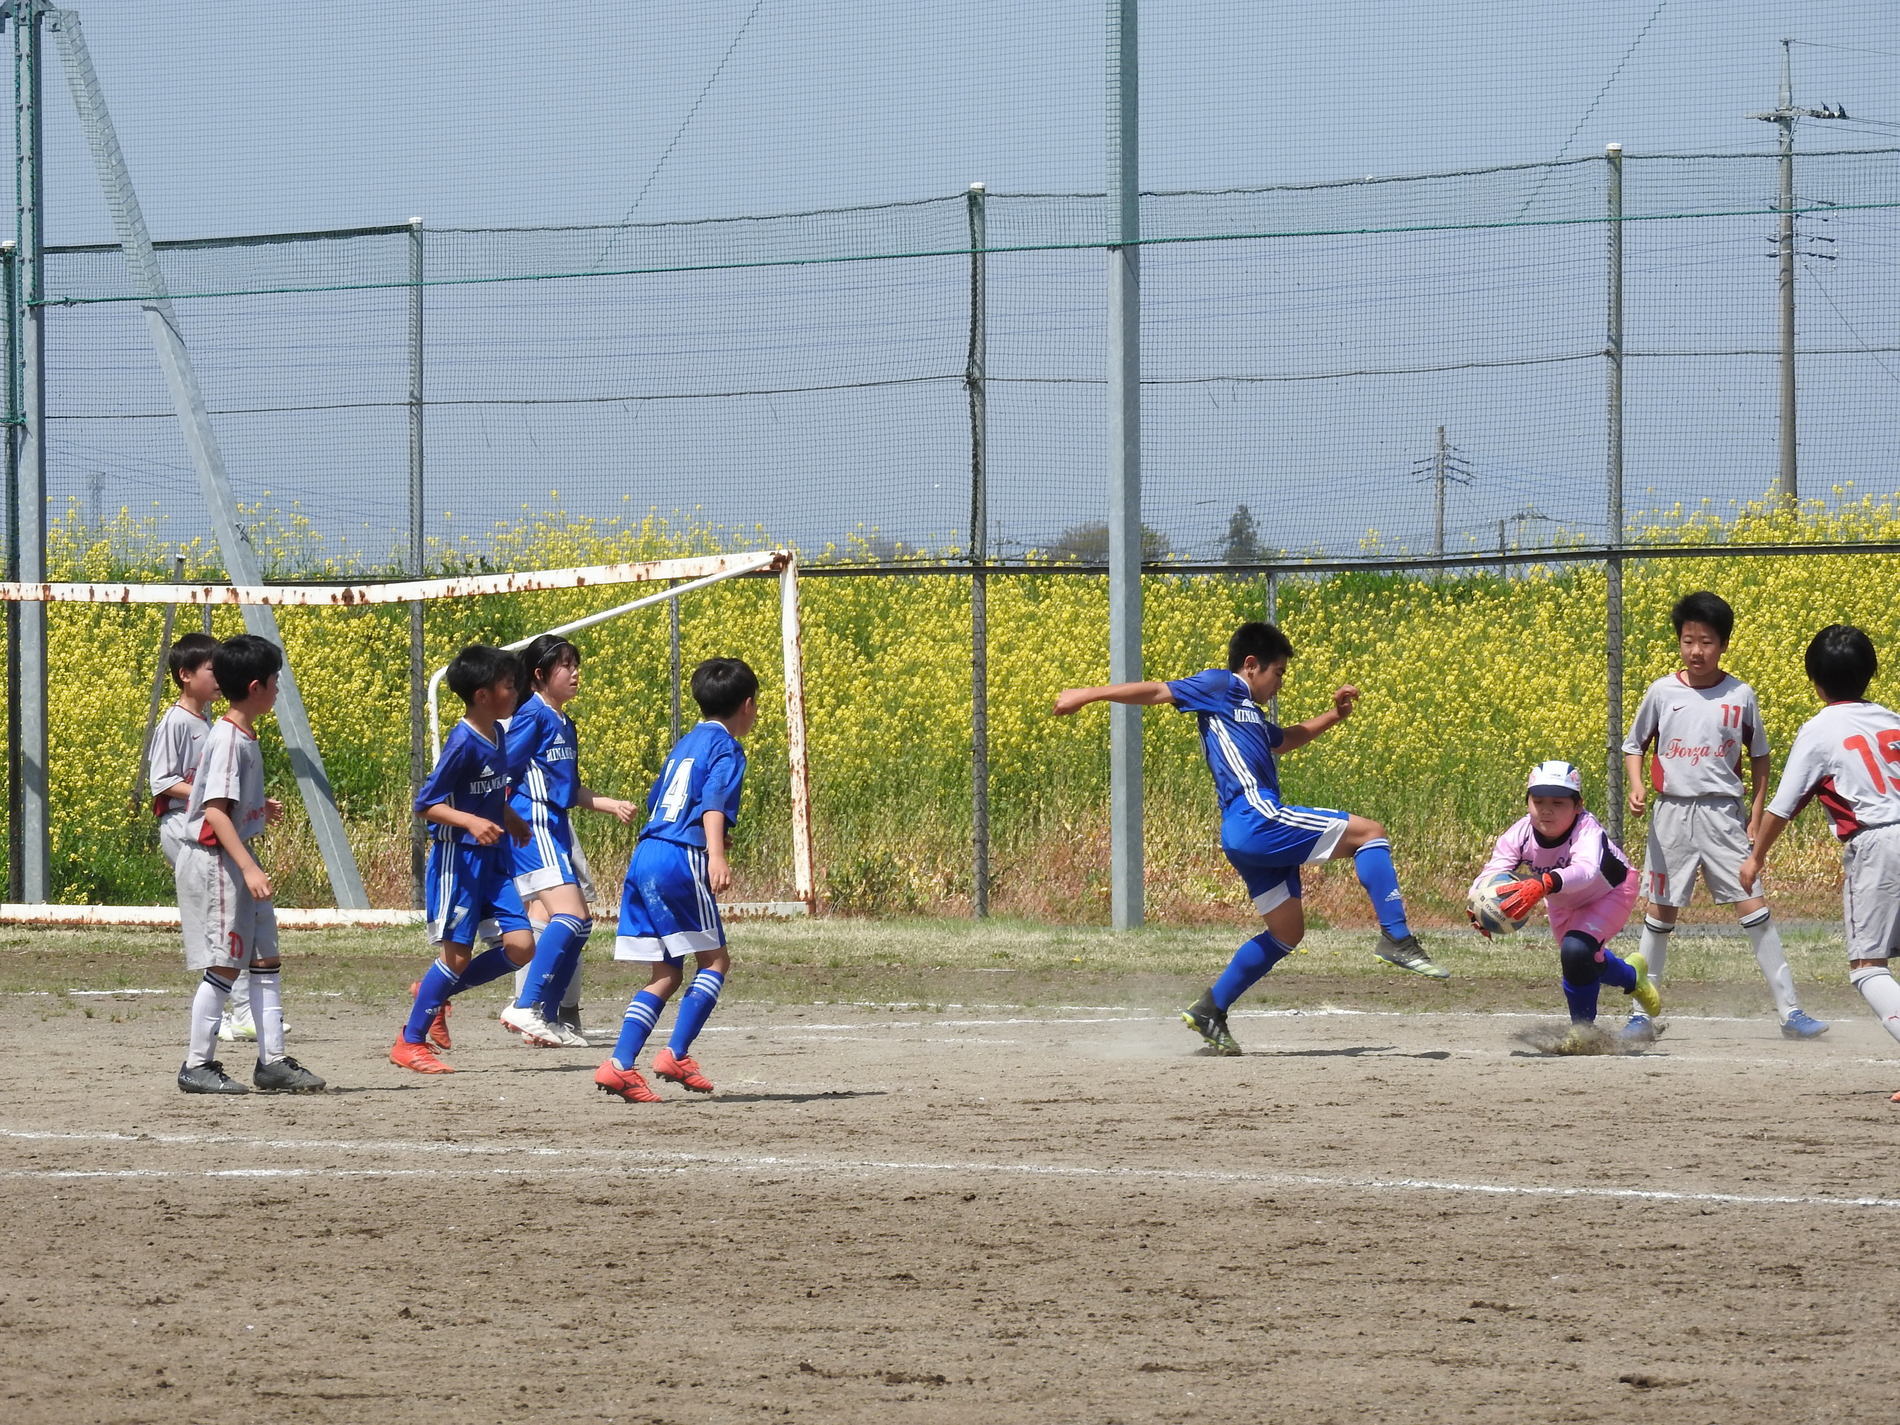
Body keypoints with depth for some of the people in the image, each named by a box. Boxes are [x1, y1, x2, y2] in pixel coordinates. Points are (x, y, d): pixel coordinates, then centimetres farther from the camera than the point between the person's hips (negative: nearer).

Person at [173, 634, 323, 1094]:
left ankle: (272, 1061, 11)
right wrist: (248, 867, -30)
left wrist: (260, 810, 39)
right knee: (224, 965, -6)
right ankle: (197, 1065, 2)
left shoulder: (245, 738, 11)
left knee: (265, 959, 9)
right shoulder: (228, 740, -18)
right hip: (213, 861, -10)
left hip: (236, 861, 10)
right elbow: (215, 810, -24)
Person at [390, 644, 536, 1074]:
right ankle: (409, 1042, 8)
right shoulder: (463, 743, -19)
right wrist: (471, 822, -29)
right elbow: (425, 804, -18)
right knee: (457, 954, -5)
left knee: (520, 947, -1)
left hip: (492, 860, 8)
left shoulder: (498, 736, 7)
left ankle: (435, 992, 18)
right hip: (457, 859, -8)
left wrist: (510, 819, 14)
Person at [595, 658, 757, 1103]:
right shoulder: (727, 748, -1)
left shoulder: (685, 745, 22)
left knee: (665, 975, 8)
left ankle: (620, 1064, -4)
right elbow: (714, 803, -18)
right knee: (714, 960, 3)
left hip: (644, 856, 7)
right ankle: (676, 1054, -7)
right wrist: (716, 854, -33)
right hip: (681, 859, -7)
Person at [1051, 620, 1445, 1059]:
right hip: (1257, 819, -10)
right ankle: (1397, 939, -17)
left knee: (1287, 932, 15)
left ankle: (1209, 1010, 15)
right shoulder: (1221, 686, 2)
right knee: (1370, 833, -8)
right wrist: (1088, 694, -9)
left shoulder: (1250, 715, 27)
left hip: (1252, 840, 10)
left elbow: (1286, 739, 46)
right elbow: (1158, 692, -4)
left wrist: (1332, 716, 35)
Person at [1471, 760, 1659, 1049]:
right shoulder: (1521, 833, -30)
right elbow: (1493, 871, -39)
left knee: (1576, 951, -28)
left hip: (1610, 893, -6)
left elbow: (1586, 870, -63)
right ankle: (1632, 976, 57)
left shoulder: (1587, 832, -42)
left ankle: (1583, 1028, -4)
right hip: (1564, 903, 6)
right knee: (1586, 961, 21)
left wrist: (1543, 884, -81)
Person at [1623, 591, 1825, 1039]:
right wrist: (1636, 786, -9)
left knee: (1753, 905, -7)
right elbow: (1635, 746, 11)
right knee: (1660, 911, 6)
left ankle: (1789, 1010, -5)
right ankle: (1642, 1014, 16)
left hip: (1723, 814, -1)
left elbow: (1759, 757, 11)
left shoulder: (1741, 696, 0)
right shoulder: (1662, 692, 0)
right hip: (1672, 813, 1)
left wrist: (1756, 817, 5)